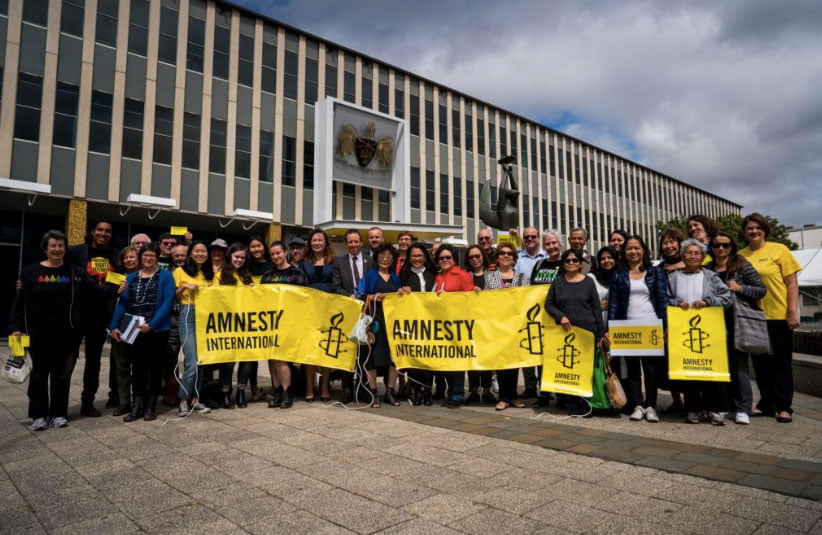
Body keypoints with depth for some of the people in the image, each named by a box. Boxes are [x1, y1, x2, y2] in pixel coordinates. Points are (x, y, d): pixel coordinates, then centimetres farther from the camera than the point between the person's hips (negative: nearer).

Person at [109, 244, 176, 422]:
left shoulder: (165, 276, -1)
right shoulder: (132, 277, 12)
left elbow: (167, 302, -11)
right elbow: (123, 302, 5)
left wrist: (151, 324, -20)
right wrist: (114, 325, -7)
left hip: (156, 329, -4)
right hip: (134, 329, 4)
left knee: (154, 366, 7)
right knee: (137, 366, 8)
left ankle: (151, 406, 17)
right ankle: (137, 406, 16)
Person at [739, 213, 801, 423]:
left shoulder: (779, 250, -2)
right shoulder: (740, 256, 6)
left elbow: (792, 283, -4)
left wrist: (793, 312, -10)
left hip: (778, 316, -3)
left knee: (781, 362, 5)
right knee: (760, 362, 10)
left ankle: (784, 407, 15)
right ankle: (766, 403, 22)